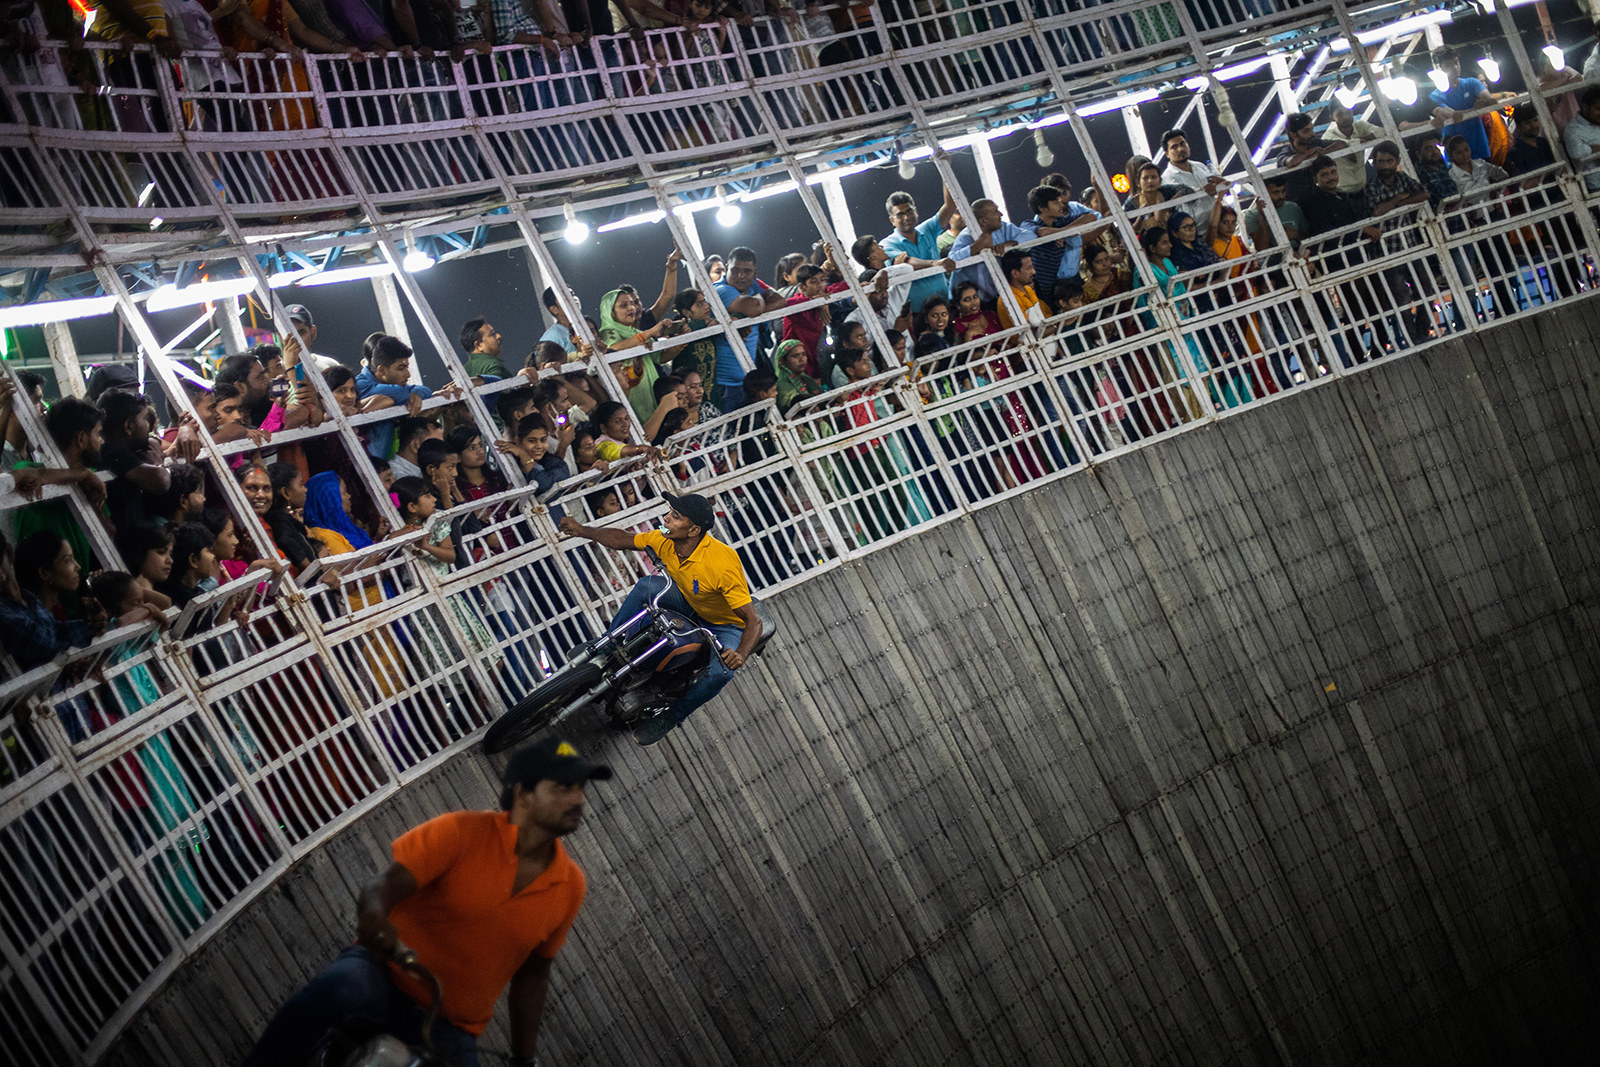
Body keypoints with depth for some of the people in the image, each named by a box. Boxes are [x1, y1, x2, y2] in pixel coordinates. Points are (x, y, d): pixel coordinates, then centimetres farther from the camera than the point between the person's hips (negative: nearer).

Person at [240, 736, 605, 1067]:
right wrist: (374, 917, -41)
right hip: (388, 977, -4)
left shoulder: (571, 887, 4)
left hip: (449, 1030, 5)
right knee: (339, 989, -38)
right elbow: (383, 889, -17)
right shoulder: (462, 832, -10)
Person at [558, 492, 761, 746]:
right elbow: (624, 539, 2)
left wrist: (741, 655, -52)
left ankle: (669, 717, -10)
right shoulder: (665, 541, -19)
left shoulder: (723, 564, -37)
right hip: (689, 607, 5)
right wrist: (583, 531, -1)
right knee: (649, 585, -20)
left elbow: (753, 620, -35)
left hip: (726, 626, -5)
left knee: (721, 672, -35)